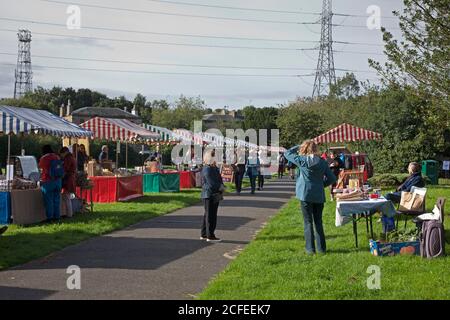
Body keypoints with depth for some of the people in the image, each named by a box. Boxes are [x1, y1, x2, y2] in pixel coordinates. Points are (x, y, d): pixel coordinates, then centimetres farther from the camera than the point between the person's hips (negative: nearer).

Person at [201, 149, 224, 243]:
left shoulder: (214, 168, 15)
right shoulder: (207, 169, -15)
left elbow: (219, 180, 19)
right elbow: (211, 183, -21)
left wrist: (221, 187, 0)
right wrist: (221, 188, -11)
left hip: (215, 195, 10)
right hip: (209, 195, -10)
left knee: (208, 215, 16)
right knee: (211, 215, -6)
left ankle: (204, 234, 24)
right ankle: (210, 236, -2)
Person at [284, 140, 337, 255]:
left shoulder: (302, 160, -9)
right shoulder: (322, 162, -1)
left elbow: (287, 153, 5)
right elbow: (332, 179, 1)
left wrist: (298, 147, 11)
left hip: (306, 195, -3)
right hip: (319, 196, 3)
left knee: (308, 222, 5)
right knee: (318, 222, 13)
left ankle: (310, 248, 3)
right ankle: (321, 248, 15)